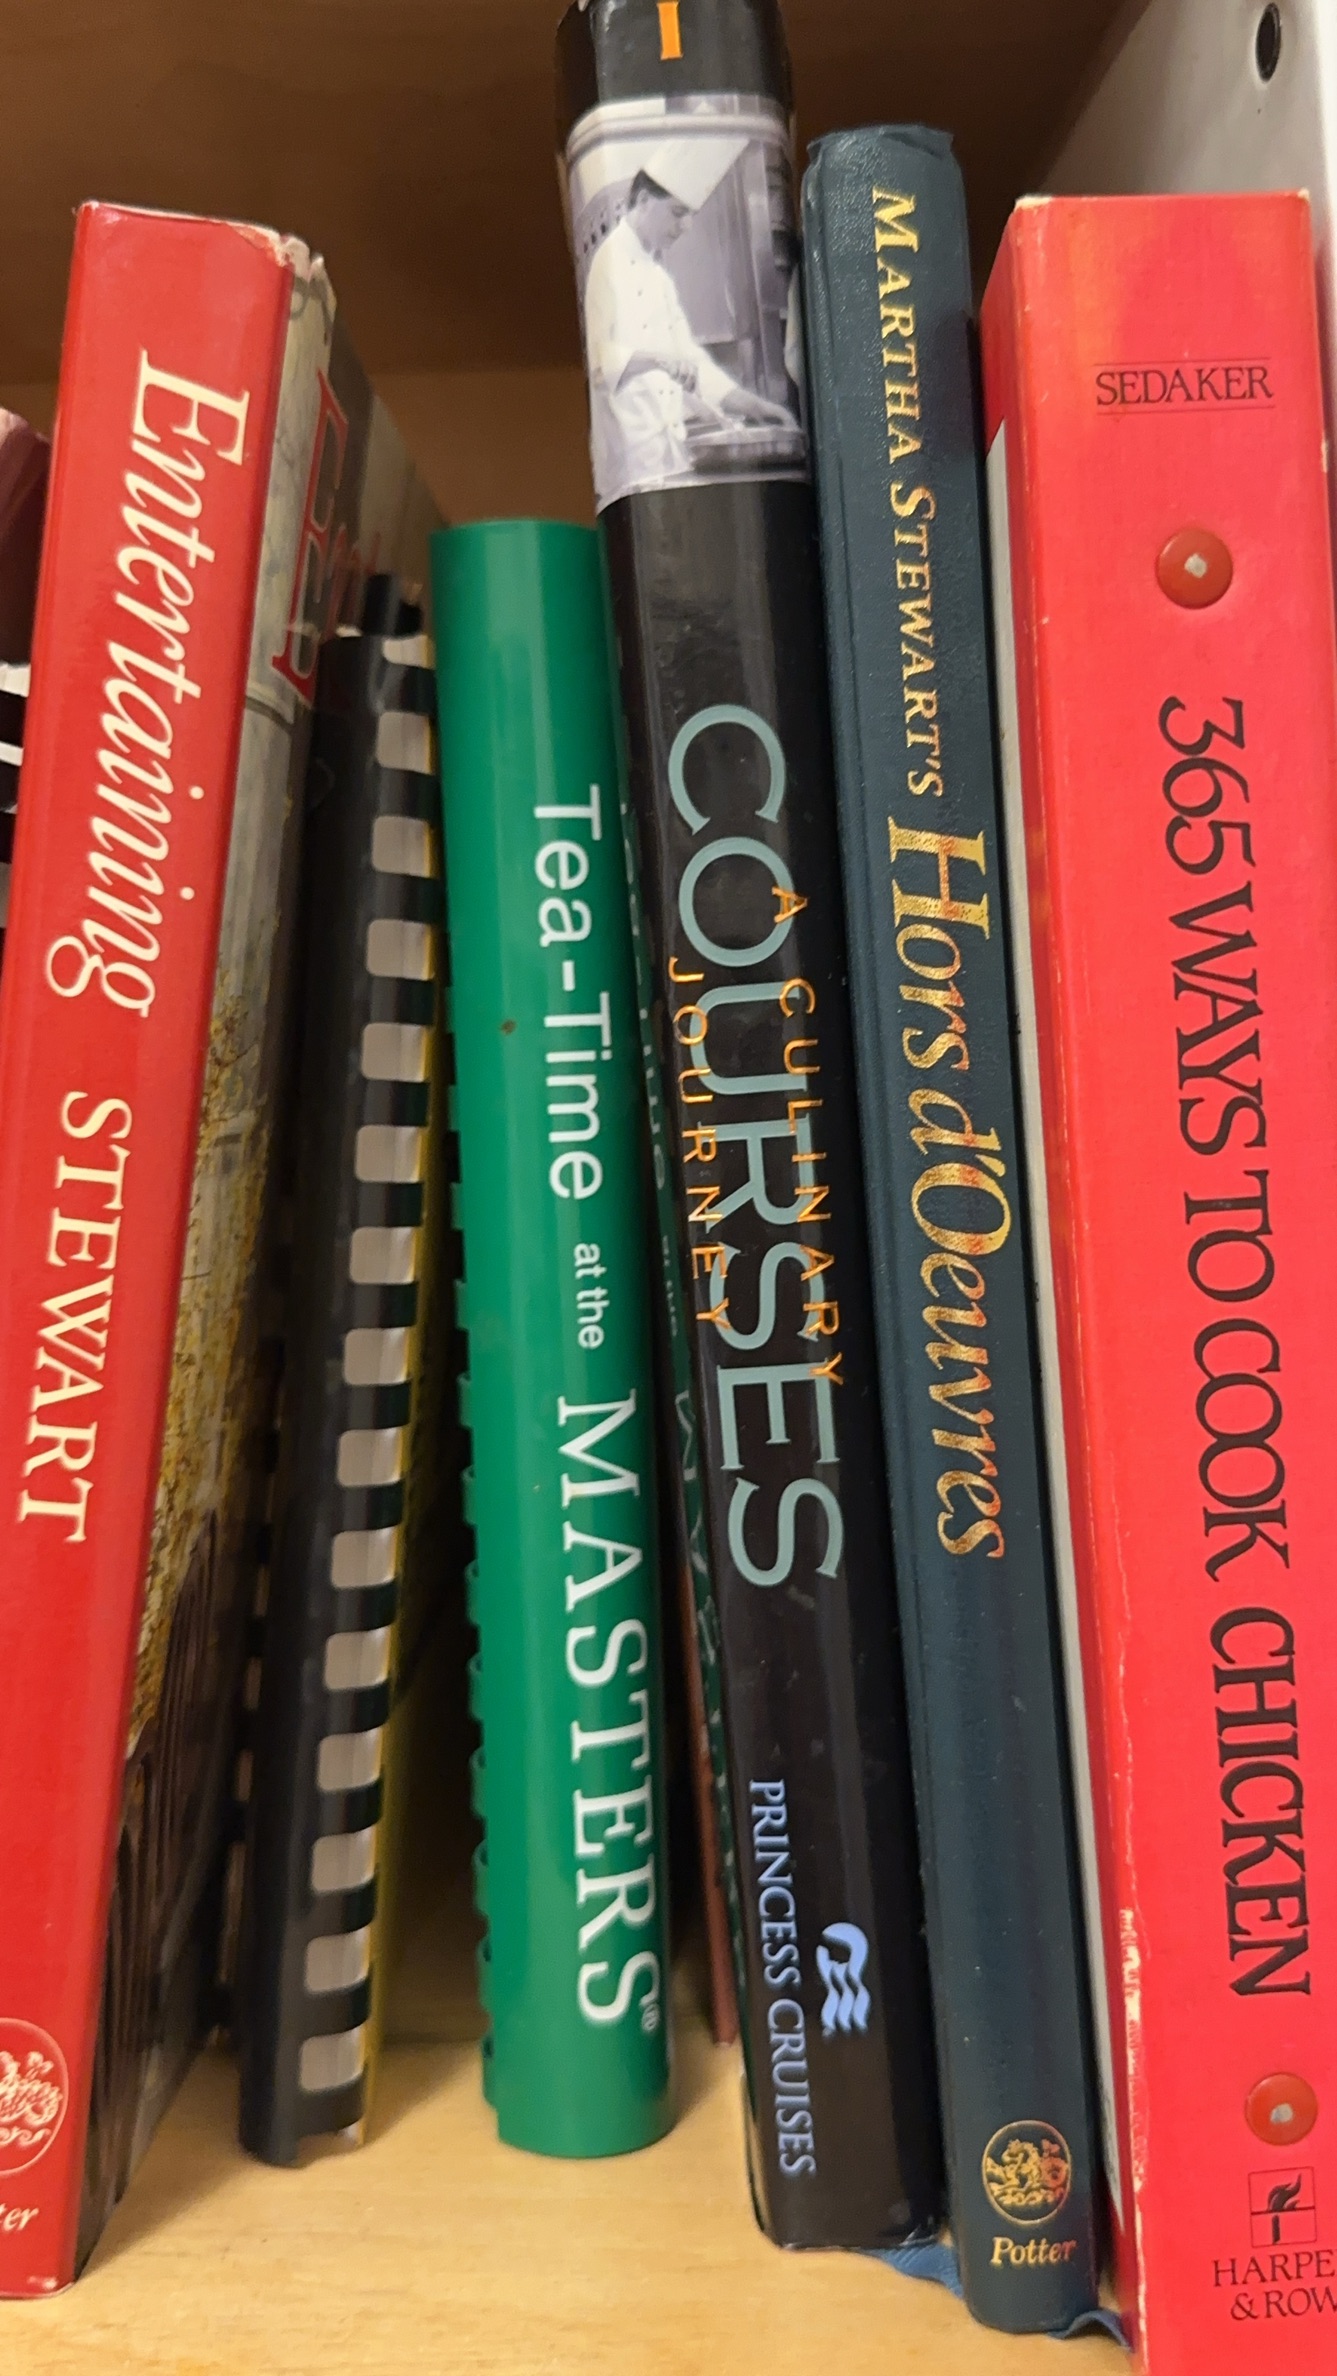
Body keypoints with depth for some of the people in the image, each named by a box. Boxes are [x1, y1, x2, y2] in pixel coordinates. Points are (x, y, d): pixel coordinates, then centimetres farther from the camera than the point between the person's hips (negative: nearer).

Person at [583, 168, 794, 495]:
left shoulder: (657, 269, 22)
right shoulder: (612, 261, -4)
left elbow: (685, 354, 20)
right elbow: (603, 358, -15)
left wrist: (750, 403, 11)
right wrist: (659, 359, -30)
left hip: (668, 440, 8)